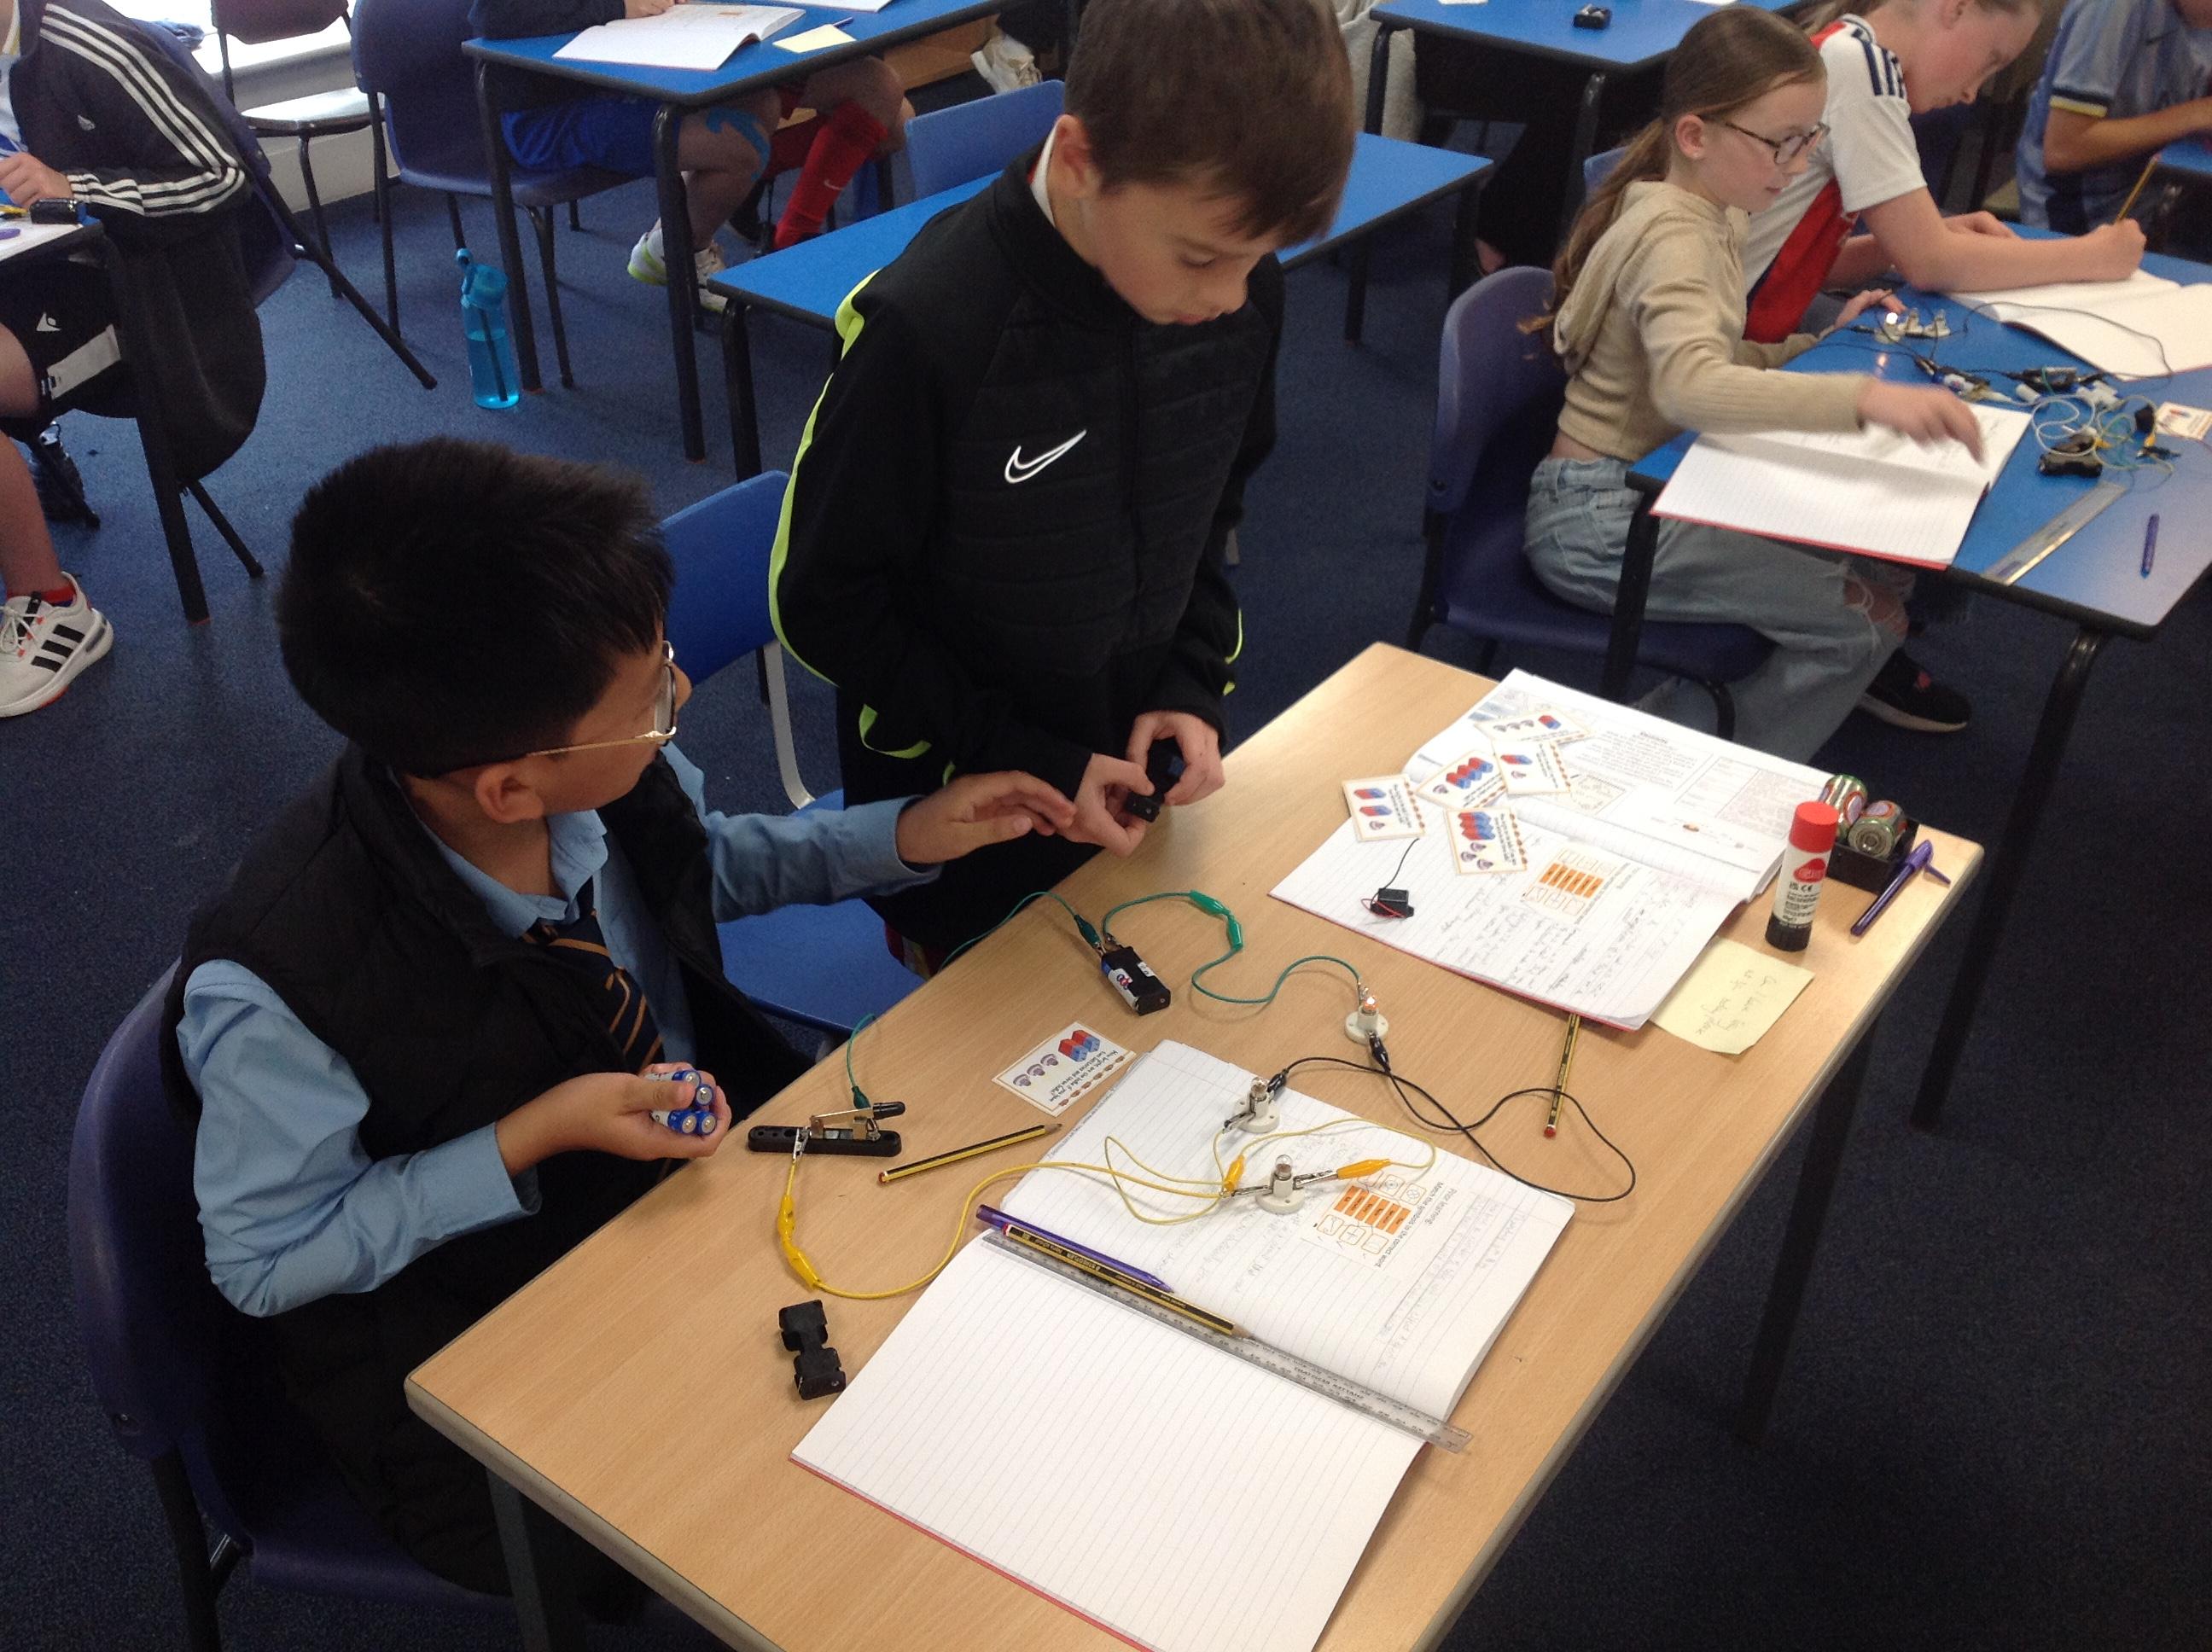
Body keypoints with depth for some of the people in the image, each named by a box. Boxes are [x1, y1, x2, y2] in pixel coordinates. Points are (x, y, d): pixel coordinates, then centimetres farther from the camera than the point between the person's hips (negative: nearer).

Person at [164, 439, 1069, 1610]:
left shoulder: (611, 775, -19)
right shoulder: (276, 992, -33)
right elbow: (265, 1259, -16)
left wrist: (903, 836, -7)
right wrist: (530, 1141, -28)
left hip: (700, 1162, 6)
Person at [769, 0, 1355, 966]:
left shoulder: (1238, 292, -14)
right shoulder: (928, 331, -30)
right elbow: (823, 602, -18)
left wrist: (1196, 686, -7)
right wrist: (1022, 762, -17)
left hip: (1136, 768, 5)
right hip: (961, 810, -4)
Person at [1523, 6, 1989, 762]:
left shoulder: (1713, 215, 9)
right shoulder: (1671, 235, -21)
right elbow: (1691, 386, -40)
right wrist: (1862, 395, -50)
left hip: (1659, 486, 10)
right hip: (1600, 518, -10)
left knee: (1879, 554, 9)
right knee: (1870, 614, -10)